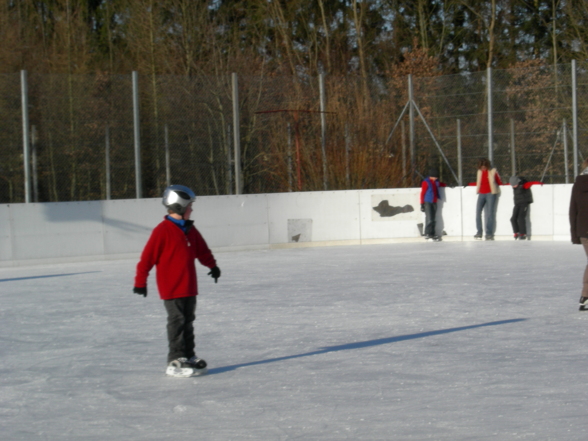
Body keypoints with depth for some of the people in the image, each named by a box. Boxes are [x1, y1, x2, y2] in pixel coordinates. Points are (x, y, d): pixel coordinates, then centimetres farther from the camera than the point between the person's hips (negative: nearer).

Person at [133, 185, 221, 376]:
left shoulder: (190, 229, 11)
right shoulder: (162, 231, -14)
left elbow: (202, 250, 25)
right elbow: (148, 256, -13)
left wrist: (212, 266, 29)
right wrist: (140, 281, -12)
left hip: (189, 287, 8)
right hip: (171, 288, -8)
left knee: (188, 321, 13)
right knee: (177, 321, -7)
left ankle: (189, 356, 22)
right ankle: (175, 362, -2)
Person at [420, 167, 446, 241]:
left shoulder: (436, 182, 11)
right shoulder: (426, 182, -9)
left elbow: (441, 184, 35)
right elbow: (422, 193, -9)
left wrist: (447, 185, 17)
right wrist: (422, 204, -12)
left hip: (434, 203, 7)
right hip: (427, 202, -7)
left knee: (433, 219, 7)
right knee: (429, 218, -12)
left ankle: (432, 234, 10)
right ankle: (427, 234, -8)